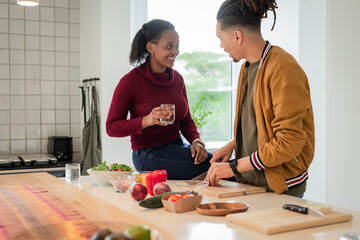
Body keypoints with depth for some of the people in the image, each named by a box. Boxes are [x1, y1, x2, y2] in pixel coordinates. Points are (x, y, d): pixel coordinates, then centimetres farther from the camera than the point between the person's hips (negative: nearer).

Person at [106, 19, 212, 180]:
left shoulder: (177, 79, 7)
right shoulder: (130, 82, -10)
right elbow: (111, 127, -8)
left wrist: (196, 141, -7)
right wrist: (147, 120, -24)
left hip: (177, 148, 6)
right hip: (149, 155, -6)